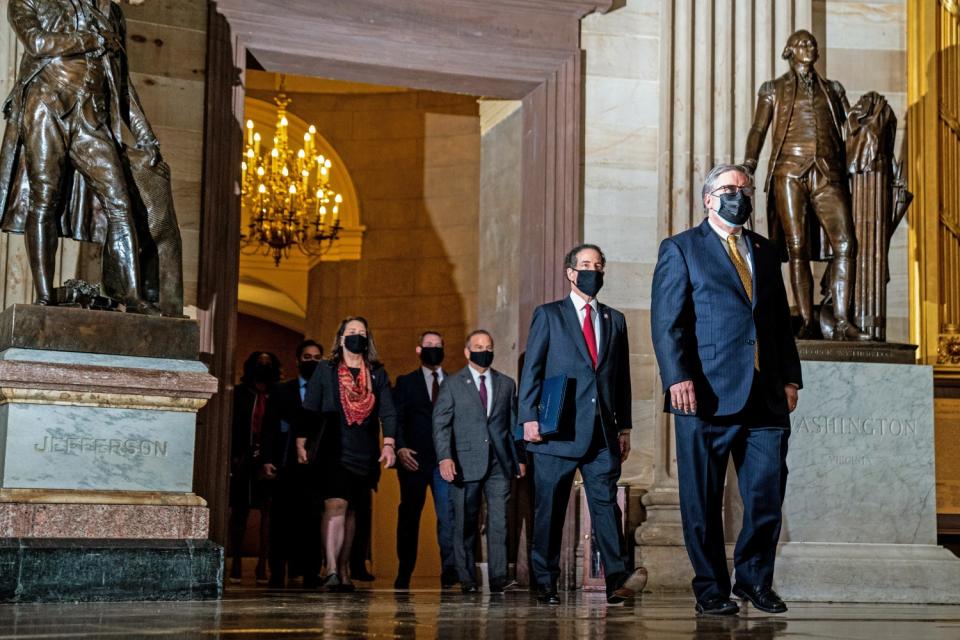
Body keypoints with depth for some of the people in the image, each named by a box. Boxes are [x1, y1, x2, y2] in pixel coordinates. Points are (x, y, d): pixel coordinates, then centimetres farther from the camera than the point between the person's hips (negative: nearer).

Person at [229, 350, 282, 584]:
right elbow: (231, 427, 5)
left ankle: (263, 564, -3)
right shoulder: (239, 394, 10)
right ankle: (236, 563, 11)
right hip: (243, 460, 1)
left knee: (268, 511, -6)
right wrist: (232, 457, -7)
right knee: (239, 511, 4)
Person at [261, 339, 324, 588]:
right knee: (282, 522, 0)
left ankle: (310, 575, 1)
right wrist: (267, 460, -5)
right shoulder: (281, 392, 13)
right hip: (287, 467, 0)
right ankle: (278, 575, 5)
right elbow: (269, 429, 7)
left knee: (313, 522, -4)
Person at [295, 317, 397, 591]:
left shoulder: (377, 374, 12)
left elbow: (388, 412, 5)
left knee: (350, 511, 9)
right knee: (335, 506, -16)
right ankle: (331, 570, -22)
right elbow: (309, 409, 5)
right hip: (333, 451, -3)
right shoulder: (324, 371, 7)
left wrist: (388, 444, -7)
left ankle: (344, 571, 16)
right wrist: (301, 443, -2)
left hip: (365, 453, 3)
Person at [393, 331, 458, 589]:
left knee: (448, 514, -12)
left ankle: (450, 569, -15)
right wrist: (400, 447, -13)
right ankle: (404, 573, 11)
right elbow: (396, 419, 2)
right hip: (414, 459, 0)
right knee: (409, 515, 4)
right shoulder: (406, 382, 11)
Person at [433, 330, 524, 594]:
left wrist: (520, 458, 10)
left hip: (500, 464, 2)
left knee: (499, 520, -5)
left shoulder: (506, 384, 14)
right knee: (466, 524, 2)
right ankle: (467, 579, 7)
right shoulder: (452, 384, 6)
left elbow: (514, 424, 15)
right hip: (466, 463, -2)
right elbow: (440, 424, -1)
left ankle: (499, 577, -5)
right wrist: (445, 457, -13)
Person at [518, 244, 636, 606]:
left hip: (603, 433, 3)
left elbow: (622, 376, 16)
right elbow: (531, 369, 2)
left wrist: (624, 426, 10)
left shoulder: (614, 320, 18)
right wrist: (529, 417, -7)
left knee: (607, 503, -5)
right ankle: (546, 583, 8)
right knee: (549, 509, 1)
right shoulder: (548, 315, 8)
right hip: (558, 431, -2)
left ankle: (617, 580, -8)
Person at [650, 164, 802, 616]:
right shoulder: (681, 249, 4)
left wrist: (790, 378, 10)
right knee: (703, 500, 2)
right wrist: (677, 377, -16)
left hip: (766, 397, 4)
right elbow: (666, 321, -5)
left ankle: (754, 579, 19)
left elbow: (782, 321, 20)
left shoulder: (765, 252, 20)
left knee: (768, 494, 2)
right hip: (707, 395, -4)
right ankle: (711, 588, 13)